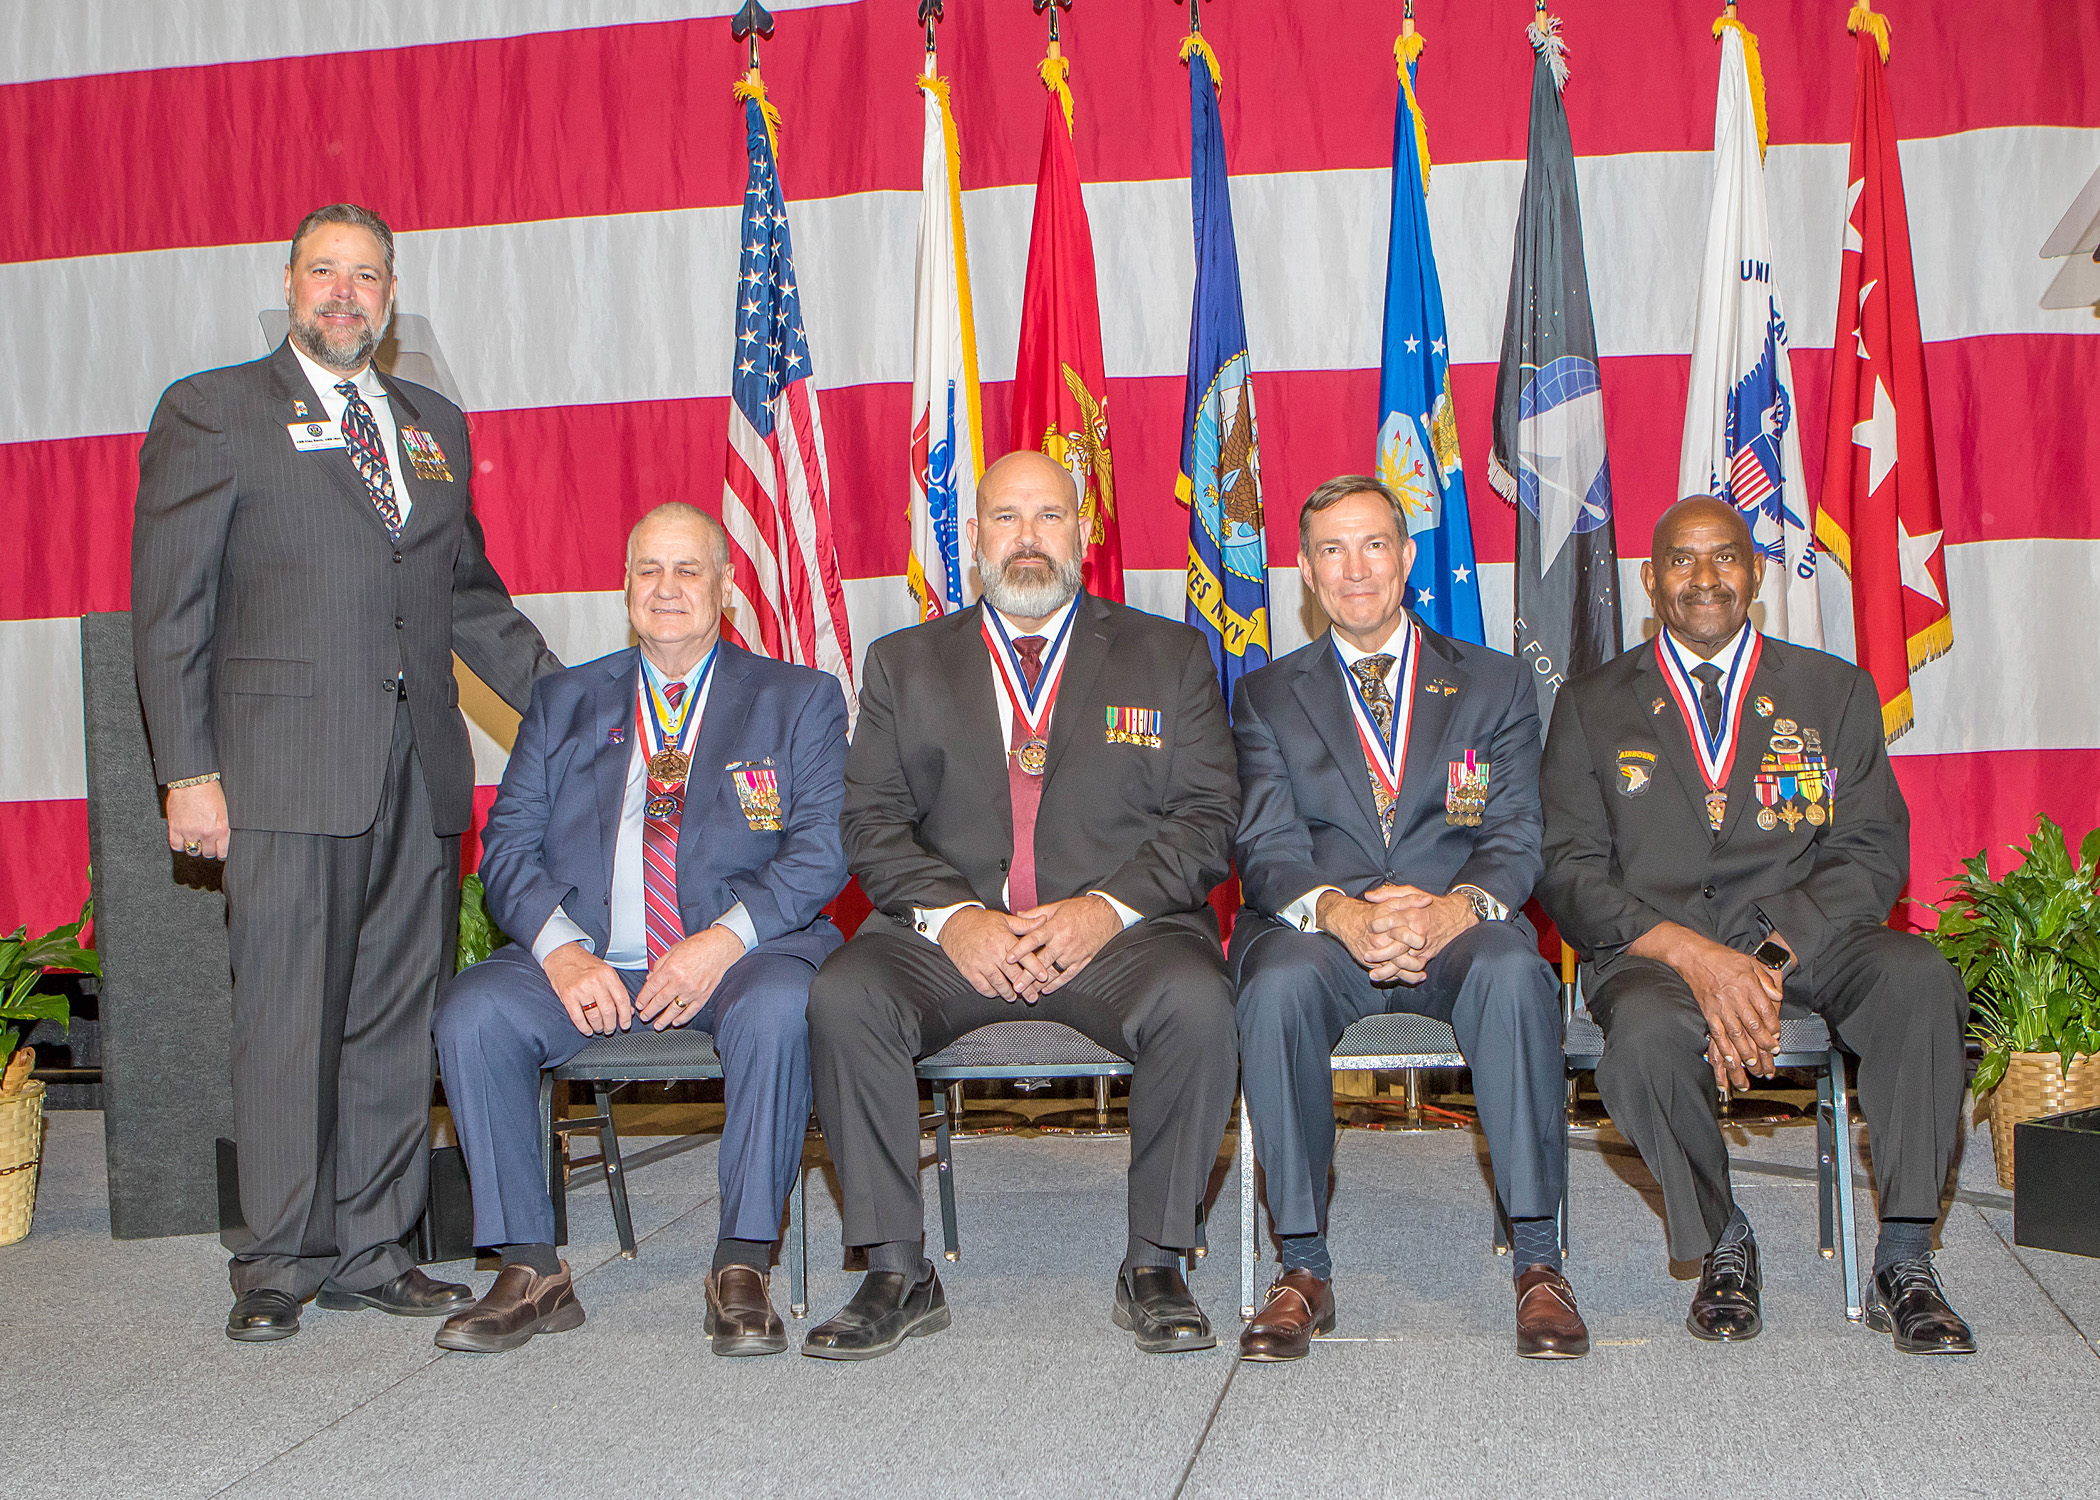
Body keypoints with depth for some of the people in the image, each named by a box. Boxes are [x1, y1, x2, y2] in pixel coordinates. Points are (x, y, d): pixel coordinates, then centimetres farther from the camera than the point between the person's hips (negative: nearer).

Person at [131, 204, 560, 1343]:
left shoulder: (435, 426, 18)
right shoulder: (211, 413, 4)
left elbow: (473, 598, 22)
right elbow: (168, 607, -1)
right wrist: (187, 771, -8)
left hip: (420, 773, 5)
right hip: (286, 767, -4)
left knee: (397, 1017, 7)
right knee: (289, 1021, 0)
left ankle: (370, 1248, 18)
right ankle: (282, 1260, 12)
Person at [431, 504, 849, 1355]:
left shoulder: (799, 700, 12)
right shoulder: (564, 702, 19)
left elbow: (823, 846, -1)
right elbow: (509, 843, 8)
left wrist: (726, 940, -18)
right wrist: (561, 949, -12)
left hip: (742, 953, -2)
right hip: (589, 961, 3)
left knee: (777, 1007, -35)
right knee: (471, 1013, -24)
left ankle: (742, 1270, -23)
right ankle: (531, 1274, -13)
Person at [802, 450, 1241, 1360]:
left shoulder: (1169, 656, 14)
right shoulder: (905, 664, 17)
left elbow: (1208, 817, 4)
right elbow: (872, 822, 7)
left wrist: (1109, 908, -13)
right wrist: (951, 916, -12)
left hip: (1119, 930, -1)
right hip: (953, 935, 1)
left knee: (1197, 1002, -32)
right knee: (841, 999, -27)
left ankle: (1153, 1268, -15)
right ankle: (897, 1274, -14)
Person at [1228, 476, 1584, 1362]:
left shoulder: (1494, 686, 16)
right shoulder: (1267, 698, 16)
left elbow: (1516, 842, 4)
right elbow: (1267, 849, 3)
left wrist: (1456, 909, -19)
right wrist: (1338, 911, -20)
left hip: (1455, 928, 0)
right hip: (1320, 927, 0)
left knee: (1513, 972, -35)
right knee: (1277, 984, -34)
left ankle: (1537, 1262, -26)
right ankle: (1303, 1269, -22)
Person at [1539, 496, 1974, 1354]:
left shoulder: (1836, 692, 14)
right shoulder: (1592, 706, 12)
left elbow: (1873, 852, 3)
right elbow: (1568, 871, 2)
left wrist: (1773, 957, -15)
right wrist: (1690, 952, -15)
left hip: (1805, 937, 1)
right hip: (1653, 950, -1)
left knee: (1920, 980, -30)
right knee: (1647, 1041, -35)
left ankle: (1903, 1263, -18)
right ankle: (1722, 1246, -5)